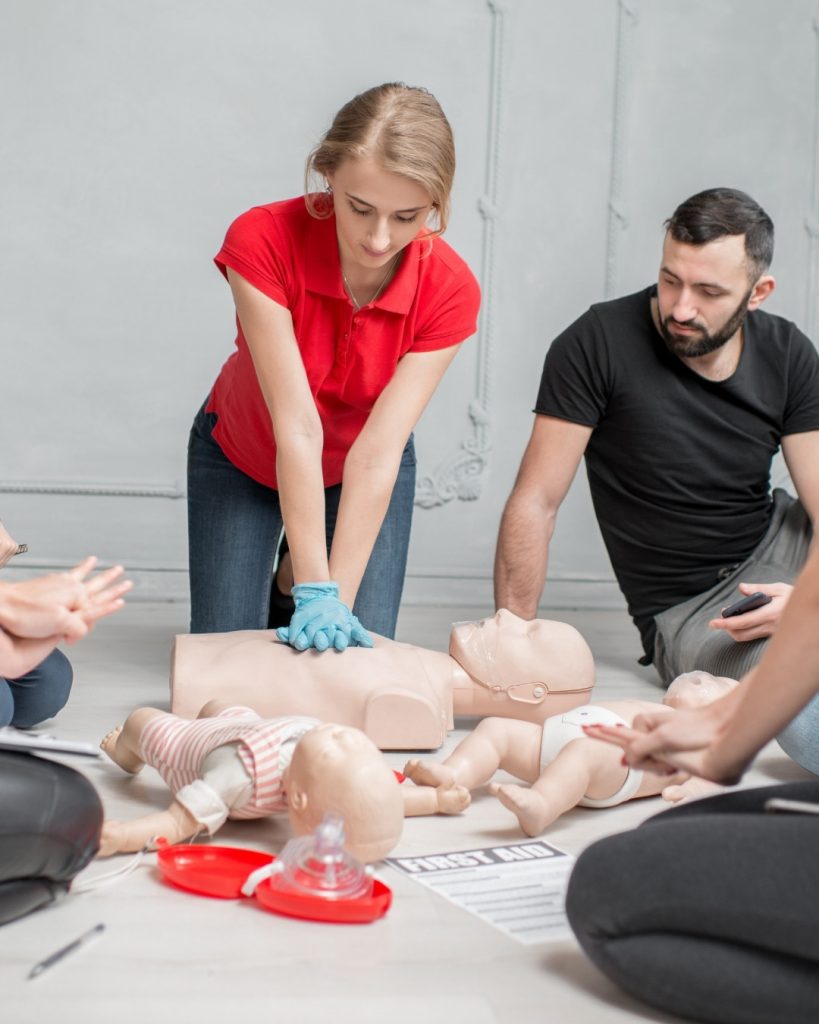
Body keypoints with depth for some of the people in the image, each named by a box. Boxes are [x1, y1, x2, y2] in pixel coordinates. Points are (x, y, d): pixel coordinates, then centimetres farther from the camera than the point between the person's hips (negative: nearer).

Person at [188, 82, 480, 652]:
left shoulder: (450, 291, -29)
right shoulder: (263, 241, -34)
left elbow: (377, 453, -31)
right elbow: (296, 425, -37)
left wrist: (338, 598, -35)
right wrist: (314, 591, -38)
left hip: (363, 475, 1)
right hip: (242, 456, -1)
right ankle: (293, 579, 29)